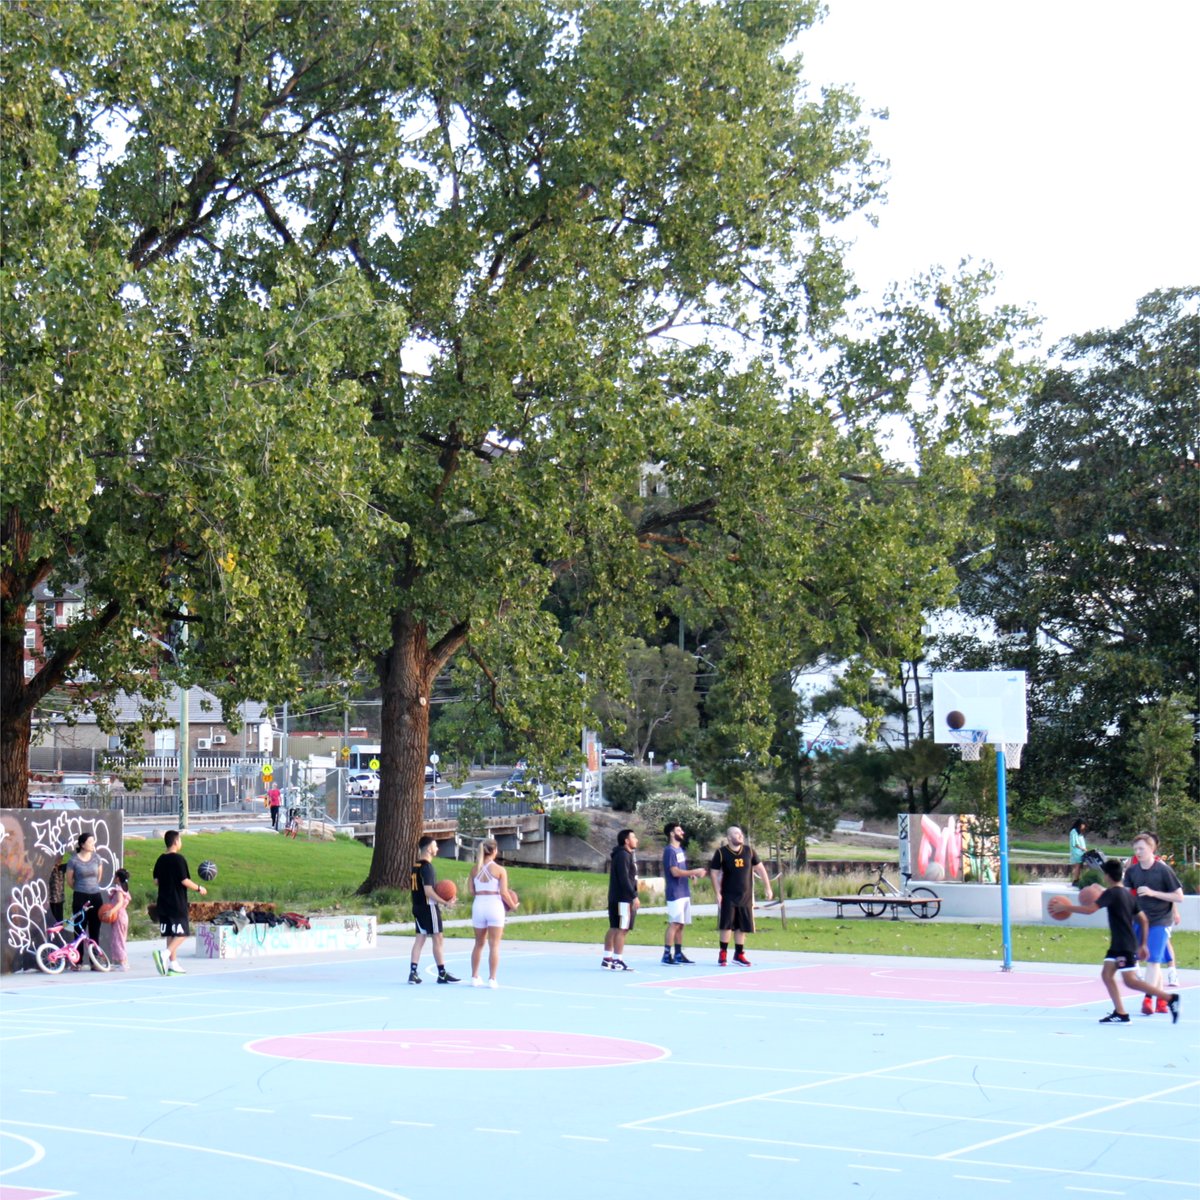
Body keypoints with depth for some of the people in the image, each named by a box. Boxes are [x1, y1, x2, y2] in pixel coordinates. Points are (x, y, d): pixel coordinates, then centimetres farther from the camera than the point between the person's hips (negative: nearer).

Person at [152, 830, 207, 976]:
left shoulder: (160, 860, 8)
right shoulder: (179, 859, -12)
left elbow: (156, 880, 12)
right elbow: (185, 881, -15)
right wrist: (199, 888, -2)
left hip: (164, 903, 7)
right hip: (178, 904, -7)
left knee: (171, 934, 11)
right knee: (182, 934, -3)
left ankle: (173, 964, 11)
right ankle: (164, 954, -24)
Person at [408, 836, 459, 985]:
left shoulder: (416, 866, 11)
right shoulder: (427, 866, -16)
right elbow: (428, 891, -22)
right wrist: (445, 902, -18)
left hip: (418, 907, 8)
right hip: (429, 907, -8)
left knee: (419, 939, 8)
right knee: (437, 939, 0)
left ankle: (413, 972, 4)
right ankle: (442, 974, 5)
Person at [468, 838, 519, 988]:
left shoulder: (475, 870, 4)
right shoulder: (500, 870, -7)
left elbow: (472, 892, 3)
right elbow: (504, 892, -10)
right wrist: (513, 905, 5)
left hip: (478, 905, 4)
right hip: (494, 906, -4)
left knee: (479, 944, 16)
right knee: (494, 945, 1)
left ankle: (474, 977, 19)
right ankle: (492, 979, -2)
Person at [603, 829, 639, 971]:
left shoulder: (627, 855, 19)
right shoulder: (623, 855, -13)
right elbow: (624, 878, -21)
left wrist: (633, 895, 18)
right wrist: (634, 896, -21)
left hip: (618, 898, 10)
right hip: (623, 899, -10)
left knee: (614, 928, 11)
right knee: (622, 929, -9)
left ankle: (607, 959, 14)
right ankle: (617, 961, -9)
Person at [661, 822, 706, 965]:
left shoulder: (680, 850, 17)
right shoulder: (670, 851, -12)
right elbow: (675, 872, -20)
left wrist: (693, 874, 4)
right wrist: (694, 872, -18)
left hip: (684, 893, 9)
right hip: (675, 893, -9)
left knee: (680, 925, 10)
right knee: (674, 924, -11)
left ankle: (678, 954, 14)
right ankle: (667, 955, -10)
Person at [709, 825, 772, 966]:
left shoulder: (749, 850, 3)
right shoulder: (721, 853, -7)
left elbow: (760, 868, 11)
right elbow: (714, 873, -4)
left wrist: (768, 888, 8)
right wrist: (718, 894, -10)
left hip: (746, 896, 3)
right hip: (728, 896, -3)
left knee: (742, 927, 6)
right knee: (726, 925, -4)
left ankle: (739, 954, 16)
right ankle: (723, 954, 8)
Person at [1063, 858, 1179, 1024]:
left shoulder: (1111, 893, -14)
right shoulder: (1128, 895, 13)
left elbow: (1090, 909, -24)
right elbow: (1144, 920, 15)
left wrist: (1067, 908, -15)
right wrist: (1143, 944, 20)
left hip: (1125, 946, -9)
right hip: (1117, 944, 9)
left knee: (1130, 981, -8)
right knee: (1106, 974, 6)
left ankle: (1169, 998, -7)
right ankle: (1120, 1014, 2)